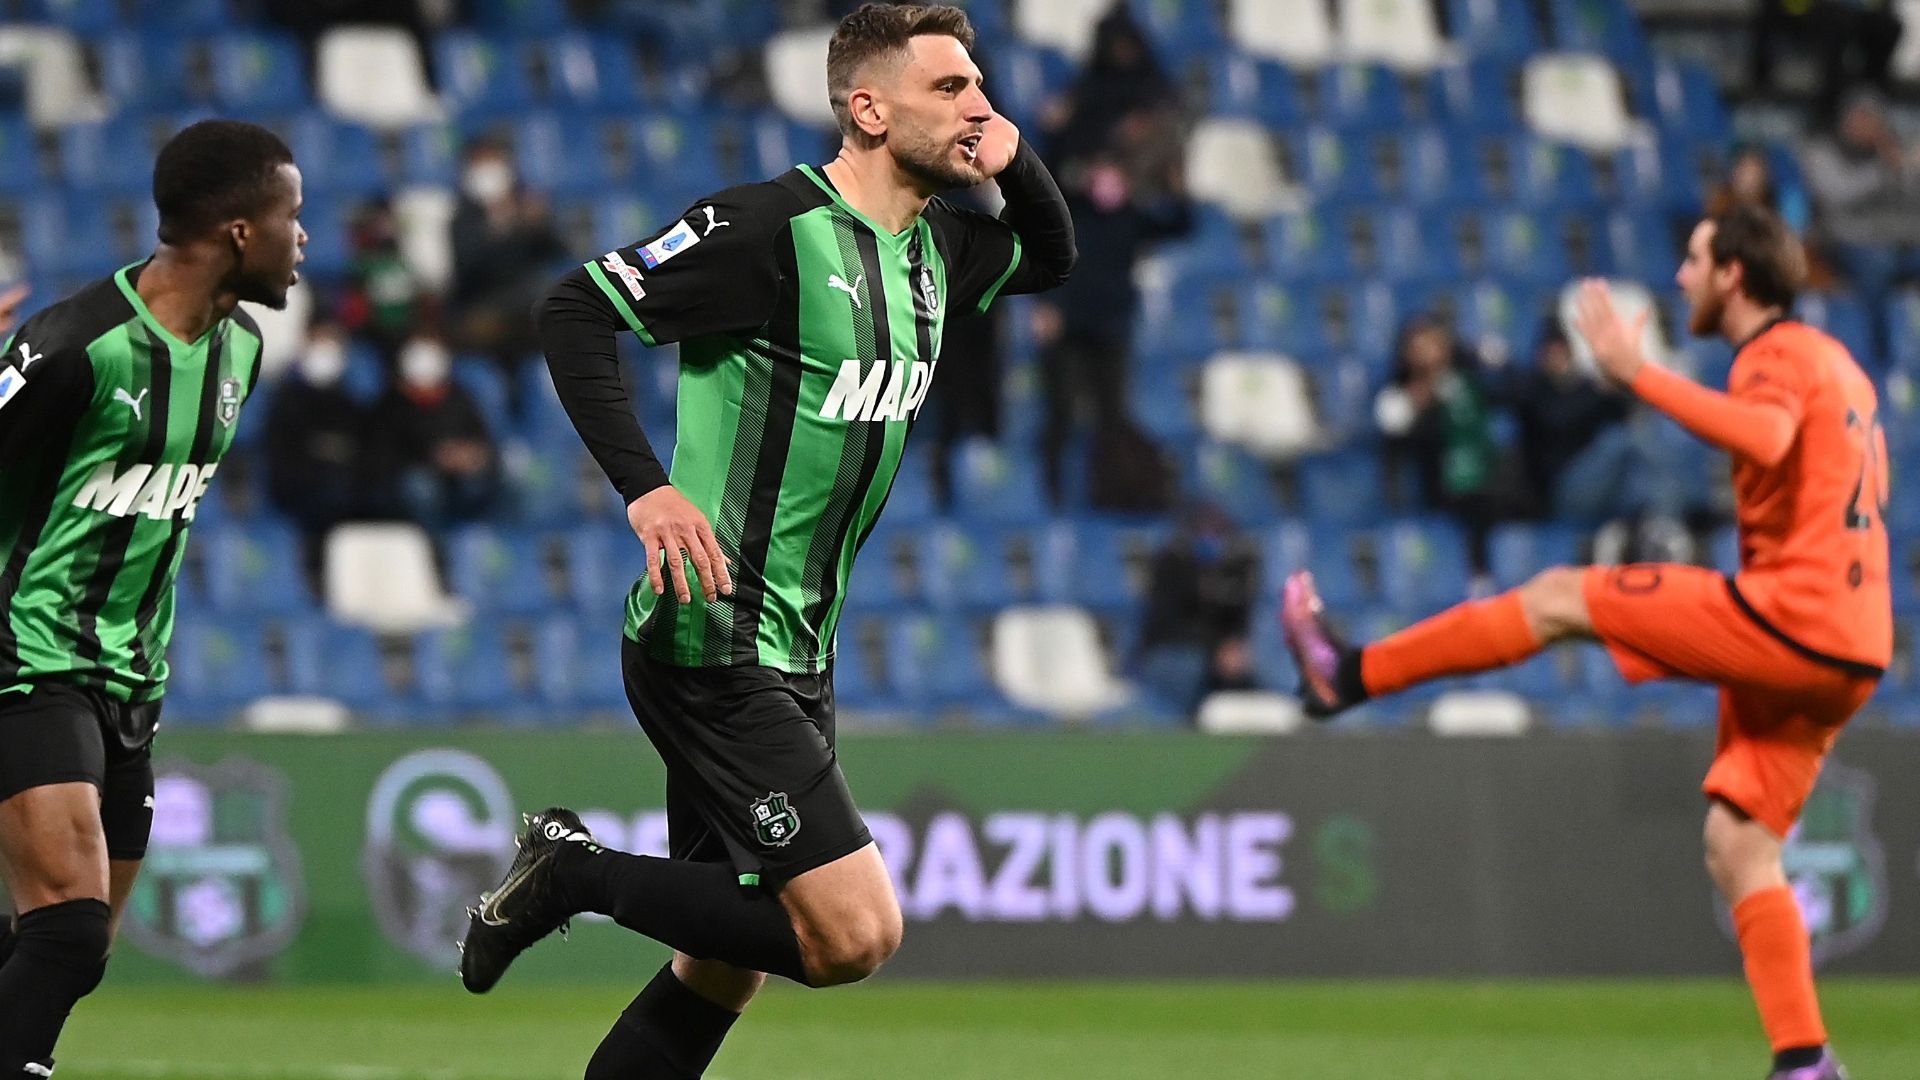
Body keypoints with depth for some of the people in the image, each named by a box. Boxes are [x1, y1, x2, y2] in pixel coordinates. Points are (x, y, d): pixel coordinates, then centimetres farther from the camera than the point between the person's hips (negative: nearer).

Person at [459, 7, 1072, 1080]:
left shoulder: (937, 245, 11)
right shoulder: (771, 228, -14)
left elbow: (1050, 257, 32)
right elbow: (577, 309, -16)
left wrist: (1016, 163, 10)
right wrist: (646, 486, -26)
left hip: (796, 659, 9)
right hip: (716, 643, -9)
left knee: (722, 972, 10)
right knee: (856, 934, -15)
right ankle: (580, 872, -1)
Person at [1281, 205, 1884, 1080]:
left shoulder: (1778, 356, -8)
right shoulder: (1832, 362, 22)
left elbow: (1761, 436, -33)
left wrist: (1635, 370, -30)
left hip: (1785, 618, -9)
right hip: (1847, 650, 9)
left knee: (1557, 598, -1)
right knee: (1737, 850, 7)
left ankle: (1353, 675, 6)